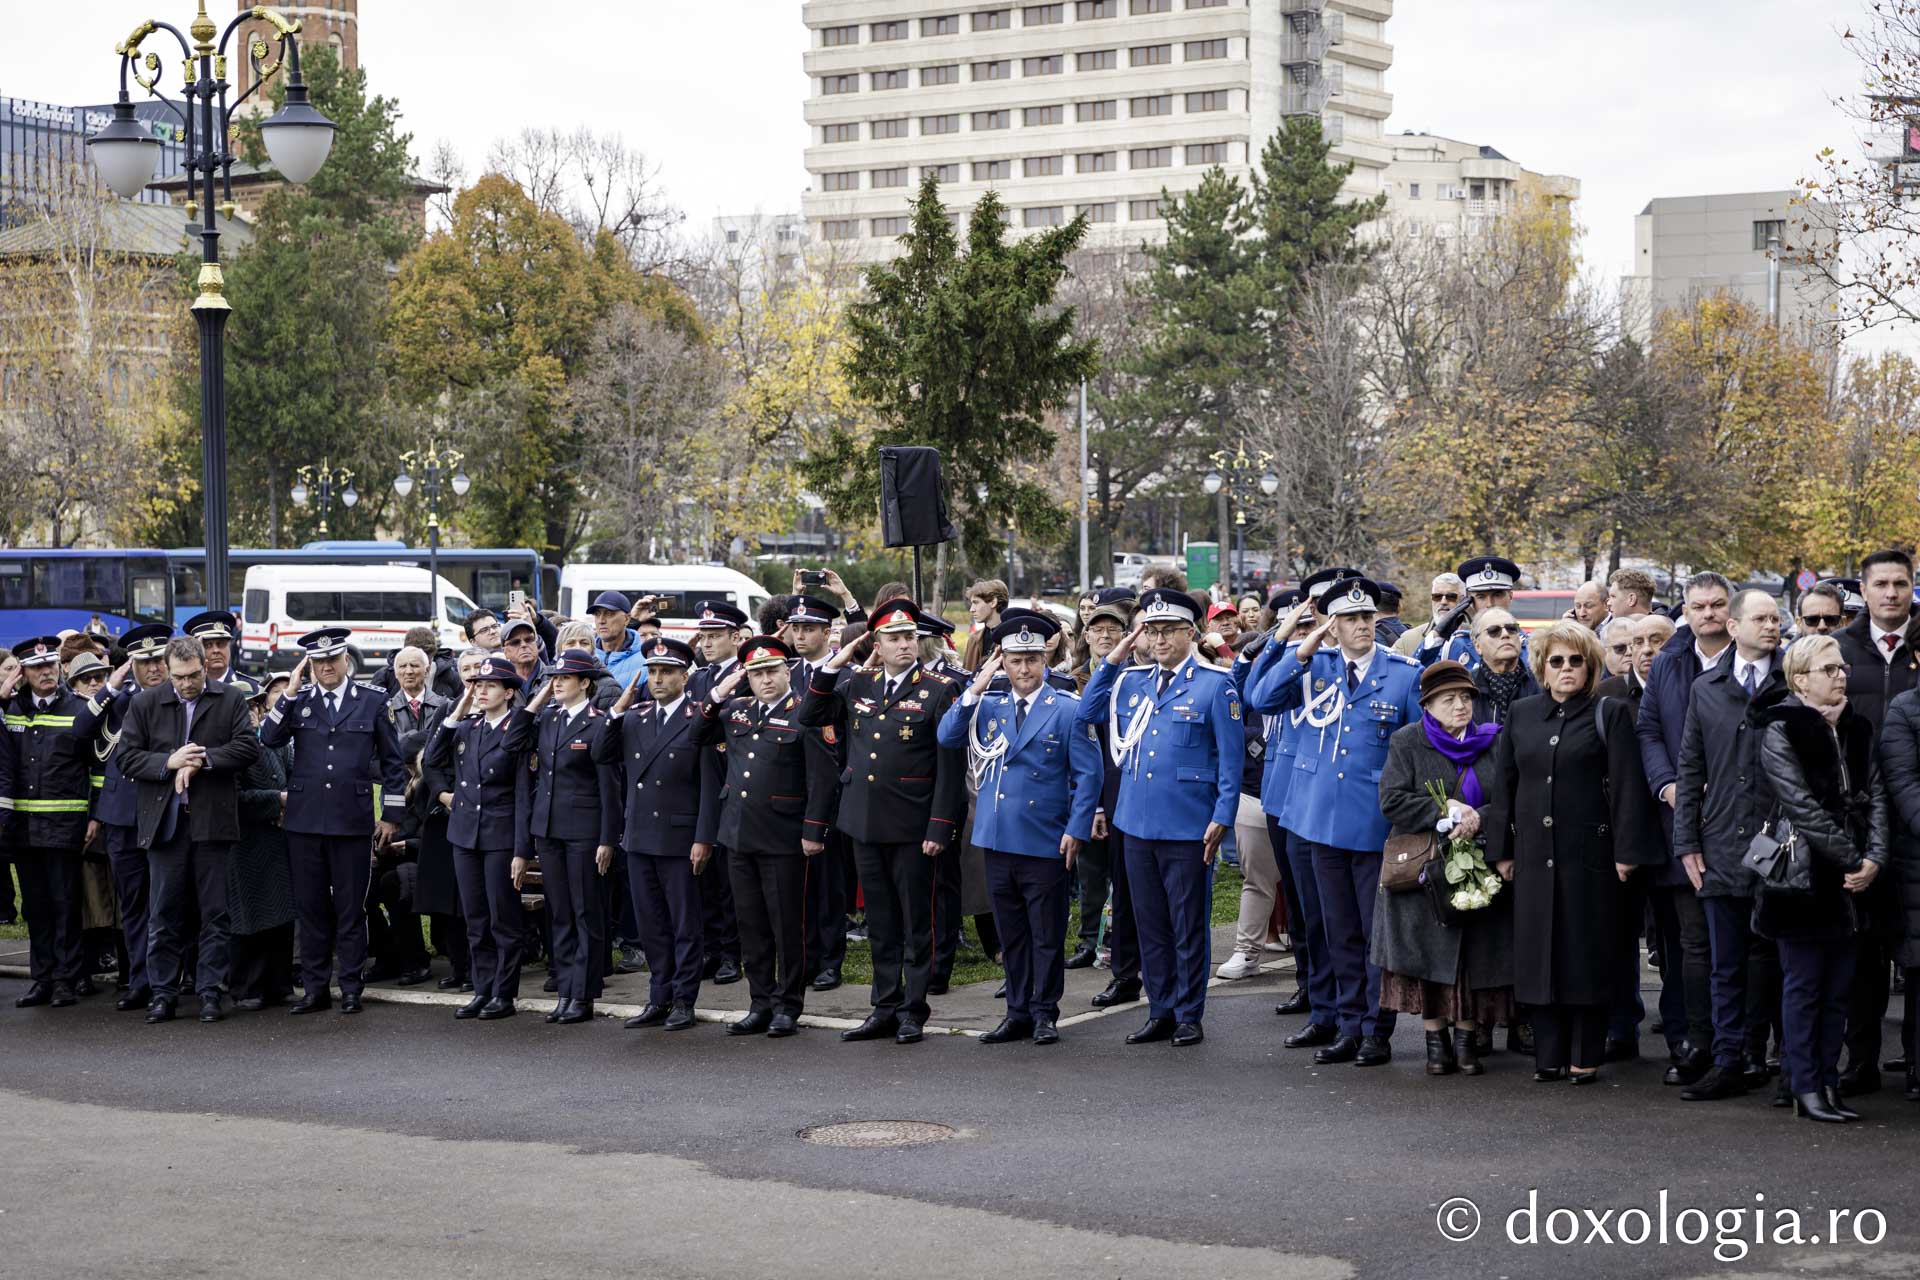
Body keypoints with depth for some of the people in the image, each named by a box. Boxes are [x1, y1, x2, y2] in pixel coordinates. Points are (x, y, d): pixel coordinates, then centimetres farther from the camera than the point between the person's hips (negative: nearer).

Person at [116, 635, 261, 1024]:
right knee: (165, 914, 4)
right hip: (164, 822, 1)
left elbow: (248, 746, -5)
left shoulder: (231, 699, 4)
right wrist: (169, 762, -12)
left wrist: (201, 759, -13)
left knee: (215, 912, 3)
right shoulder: (146, 703, 7)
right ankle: (163, 992, 10)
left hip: (213, 819, -1)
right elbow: (128, 756, 4)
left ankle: (212, 991, 9)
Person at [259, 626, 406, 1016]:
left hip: (353, 820, -2)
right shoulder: (298, 701, 9)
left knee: (351, 908, 2)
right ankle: (315, 988, 13)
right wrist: (290, 692, -9)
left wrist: (390, 815, 5)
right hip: (305, 820, 2)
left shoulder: (372, 703, 5)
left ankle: (351, 988, 9)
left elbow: (393, 763, 9)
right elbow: (269, 738, -6)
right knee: (310, 907, 6)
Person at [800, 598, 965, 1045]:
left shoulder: (941, 690, -7)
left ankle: (912, 1012, 12)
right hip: (865, 823, 5)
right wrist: (832, 665, 1)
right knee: (880, 923, 12)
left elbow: (951, 766, -9)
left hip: (912, 825, -5)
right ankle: (885, 1009, 20)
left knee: (915, 922, 4)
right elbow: (811, 717, 12)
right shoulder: (857, 683, 8)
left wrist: (940, 827, -15)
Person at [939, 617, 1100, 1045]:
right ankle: (1018, 1013, 19)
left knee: (1047, 935, 3)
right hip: (998, 840, 4)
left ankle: (1044, 1013, 13)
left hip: (1046, 844, -4)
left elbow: (1088, 774, -4)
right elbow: (947, 738, -1)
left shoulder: (1069, 710, -3)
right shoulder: (989, 707, 11)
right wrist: (976, 688, -7)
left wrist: (1077, 830, -12)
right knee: (1011, 934, 11)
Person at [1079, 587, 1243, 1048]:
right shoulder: (1132, 682, 10)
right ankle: (1161, 1013, 20)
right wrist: (1113, 659, 9)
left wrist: (1222, 818, -12)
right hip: (1137, 824, 5)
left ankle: (1190, 1016, 12)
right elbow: (1087, 713, 18)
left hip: (1188, 828, -5)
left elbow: (1231, 757, -6)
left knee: (1188, 925, 3)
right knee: (1150, 924, 11)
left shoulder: (1215, 685, -5)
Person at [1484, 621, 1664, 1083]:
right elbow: (1504, 783, 13)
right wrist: (1501, 849, 8)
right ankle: (1549, 1055, 9)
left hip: (1589, 851, -3)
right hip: (1534, 851, 3)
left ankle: (1586, 1056, 7)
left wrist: (1626, 851, -10)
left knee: (1588, 952, 0)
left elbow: (1627, 785, -4)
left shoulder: (1609, 714, 1)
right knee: (1538, 953, 3)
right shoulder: (1521, 715, 11)